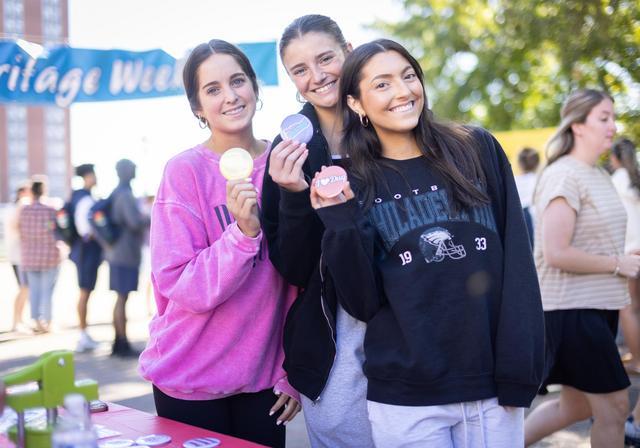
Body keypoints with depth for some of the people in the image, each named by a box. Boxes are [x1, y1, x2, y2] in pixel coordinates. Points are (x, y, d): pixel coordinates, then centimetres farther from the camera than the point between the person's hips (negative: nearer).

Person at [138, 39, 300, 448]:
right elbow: (181, 287, -16)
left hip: (263, 378, 3)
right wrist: (244, 233, -30)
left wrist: (292, 369, 5)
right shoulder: (185, 172, -12)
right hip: (190, 381, -3)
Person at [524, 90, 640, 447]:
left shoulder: (600, 175, 13)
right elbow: (556, 253, -22)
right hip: (572, 309, -9)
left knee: (576, 406, 16)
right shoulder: (564, 176, -15)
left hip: (599, 308, 9)